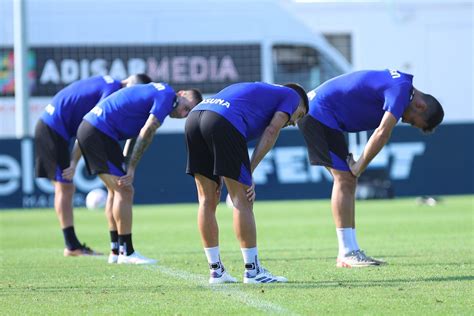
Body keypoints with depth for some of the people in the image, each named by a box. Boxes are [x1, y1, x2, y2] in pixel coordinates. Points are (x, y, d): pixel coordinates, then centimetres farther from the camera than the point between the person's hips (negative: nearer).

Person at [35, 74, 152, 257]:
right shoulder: (112, 91, -17)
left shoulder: (110, 84, 13)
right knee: (65, 188, -7)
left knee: (64, 188, 10)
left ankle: (72, 245, 12)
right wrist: (74, 162, -19)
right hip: (53, 130, -10)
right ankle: (72, 247, -5)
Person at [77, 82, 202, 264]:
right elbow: (146, 133, -16)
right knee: (125, 191, -8)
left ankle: (115, 251, 18)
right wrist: (131, 168, -14)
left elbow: (136, 132, 21)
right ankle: (126, 252, -6)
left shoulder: (159, 91, 20)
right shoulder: (167, 96, -10)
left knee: (116, 191, 15)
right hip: (100, 133, -10)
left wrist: (124, 163, 14)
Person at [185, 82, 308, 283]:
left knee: (207, 200, 13)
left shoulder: (258, 91, 40)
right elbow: (272, 131, 5)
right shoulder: (291, 95, 21)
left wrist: (219, 176, 19)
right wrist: (250, 172, 2)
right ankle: (252, 271, 3)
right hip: (222, 123, -8)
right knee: (242, 200, 0)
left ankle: (216, 270, 18)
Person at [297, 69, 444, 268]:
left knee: (348, 181, 8)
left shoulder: (401, 83, 13)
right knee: (344, 179, -12)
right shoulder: (401, 90, -18)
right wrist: (360, 167, -17)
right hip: (320, 113, -10)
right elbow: (382, 134, -26)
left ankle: (349, 251, 8)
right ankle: (347, 254, -13)